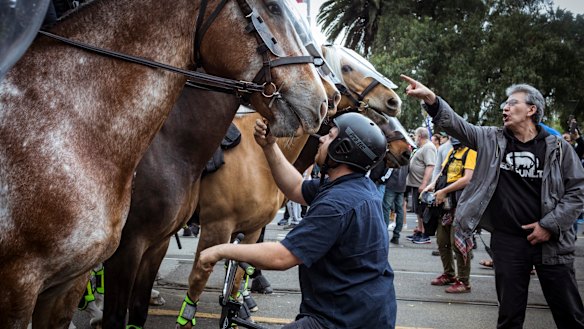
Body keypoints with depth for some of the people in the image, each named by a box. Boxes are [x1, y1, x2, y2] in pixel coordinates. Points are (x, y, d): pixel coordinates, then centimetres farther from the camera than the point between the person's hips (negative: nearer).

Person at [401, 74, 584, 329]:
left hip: (551, 241, -1)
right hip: (507, 240, 1)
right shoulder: (492, 140, 3)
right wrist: (431, 99, -22)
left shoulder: (558, 148, -1)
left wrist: (550, 225, -8)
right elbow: (456, 125, -7)